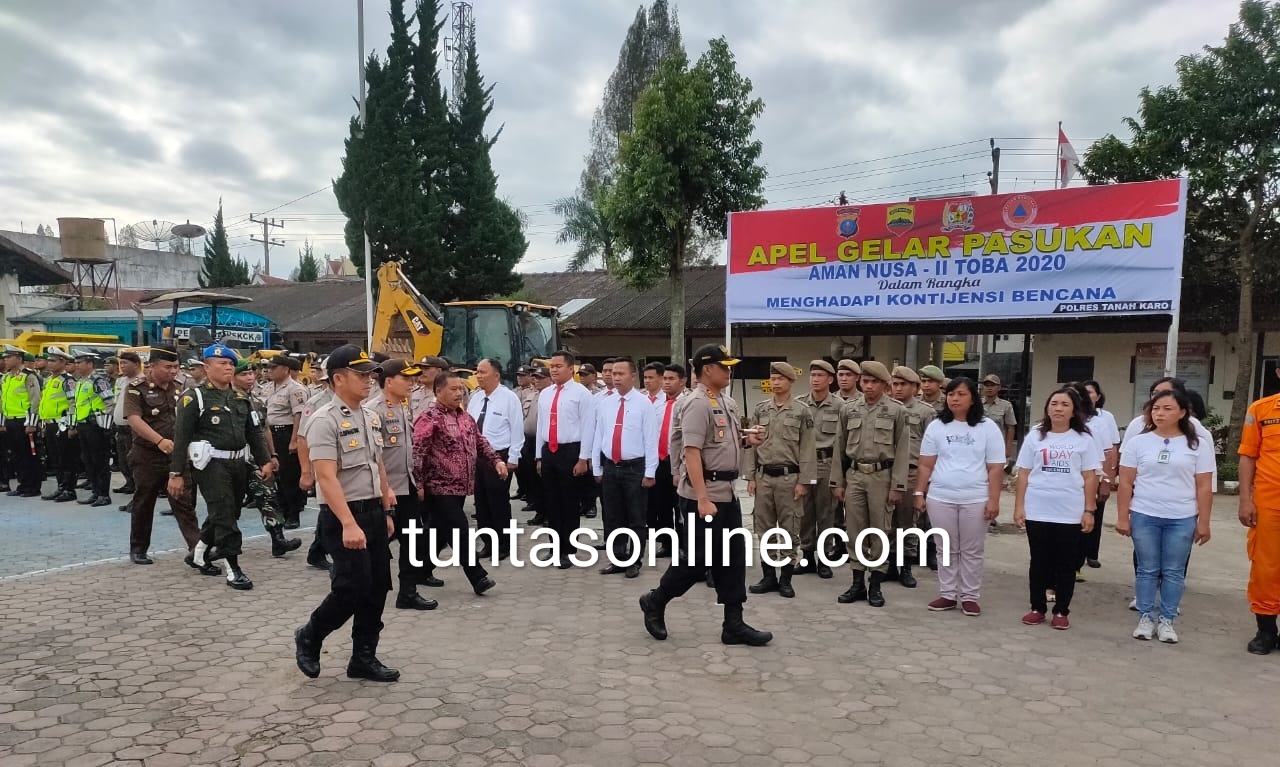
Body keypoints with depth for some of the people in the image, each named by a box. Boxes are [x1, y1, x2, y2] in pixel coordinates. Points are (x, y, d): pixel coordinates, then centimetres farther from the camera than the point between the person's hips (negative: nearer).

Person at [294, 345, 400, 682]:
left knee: (377, 588, 9)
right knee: (352, 588, -6)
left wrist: (387, 511, 17)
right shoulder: (324, 421, -15)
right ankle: (308, 636, 20)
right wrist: (349, 524, -29)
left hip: (374, 512, 8)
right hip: (343, 516, -8)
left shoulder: (372, 417, 10)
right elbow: (327, 478, -22)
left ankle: (364, 658, 22)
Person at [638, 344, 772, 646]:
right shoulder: (698, 404, -16)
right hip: (704, 494, -9)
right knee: (700, 558, -1)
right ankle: (655, 601, 19)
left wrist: (745, 440, 5)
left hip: (727, 492, 9)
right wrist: (703, 499, -27)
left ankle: (734, 624, 16)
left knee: (732, 558, 9)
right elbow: (692, 453, -22)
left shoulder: (723, 402, 13)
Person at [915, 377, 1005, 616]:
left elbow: (995, 468, -1)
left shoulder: (988, 427, 0)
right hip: (940, 498, 2)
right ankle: (947, 594, 18)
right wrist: (919, 493, 3)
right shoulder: (936, 426, 5)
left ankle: (970, 597, 16)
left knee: (972, 551, 6)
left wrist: (993, 500, -7)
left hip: (975, 500, -2)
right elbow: (926, 465, 7)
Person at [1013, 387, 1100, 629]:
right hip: (1037, 512, 1)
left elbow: (1090, 478, 2)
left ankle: (1061, 611, 18)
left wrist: (1089, 511, -3)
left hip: (1070, 514, -1)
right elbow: (1023, 474, 5)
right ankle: (1037, 608, 19)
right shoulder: (1035, 436, 4)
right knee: (1039, 562, 9)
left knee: (1066, 564, 8)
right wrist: (1019, 506, 1)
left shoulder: (1084, 440, 2)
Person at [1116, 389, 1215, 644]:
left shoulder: (1198, 445, 1)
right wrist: (1122, 517, -1)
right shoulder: (1138, 442, 2)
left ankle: (1167, 620, 17)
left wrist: (1203, 522, -1)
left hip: (1182, 519, 0)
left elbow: (1204, 487, 2)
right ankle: (1145, 618, 16)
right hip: (1144, 516, 0)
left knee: (1173, 572, 6)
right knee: (1147, 570, 7)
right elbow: (1126, 483, 2)